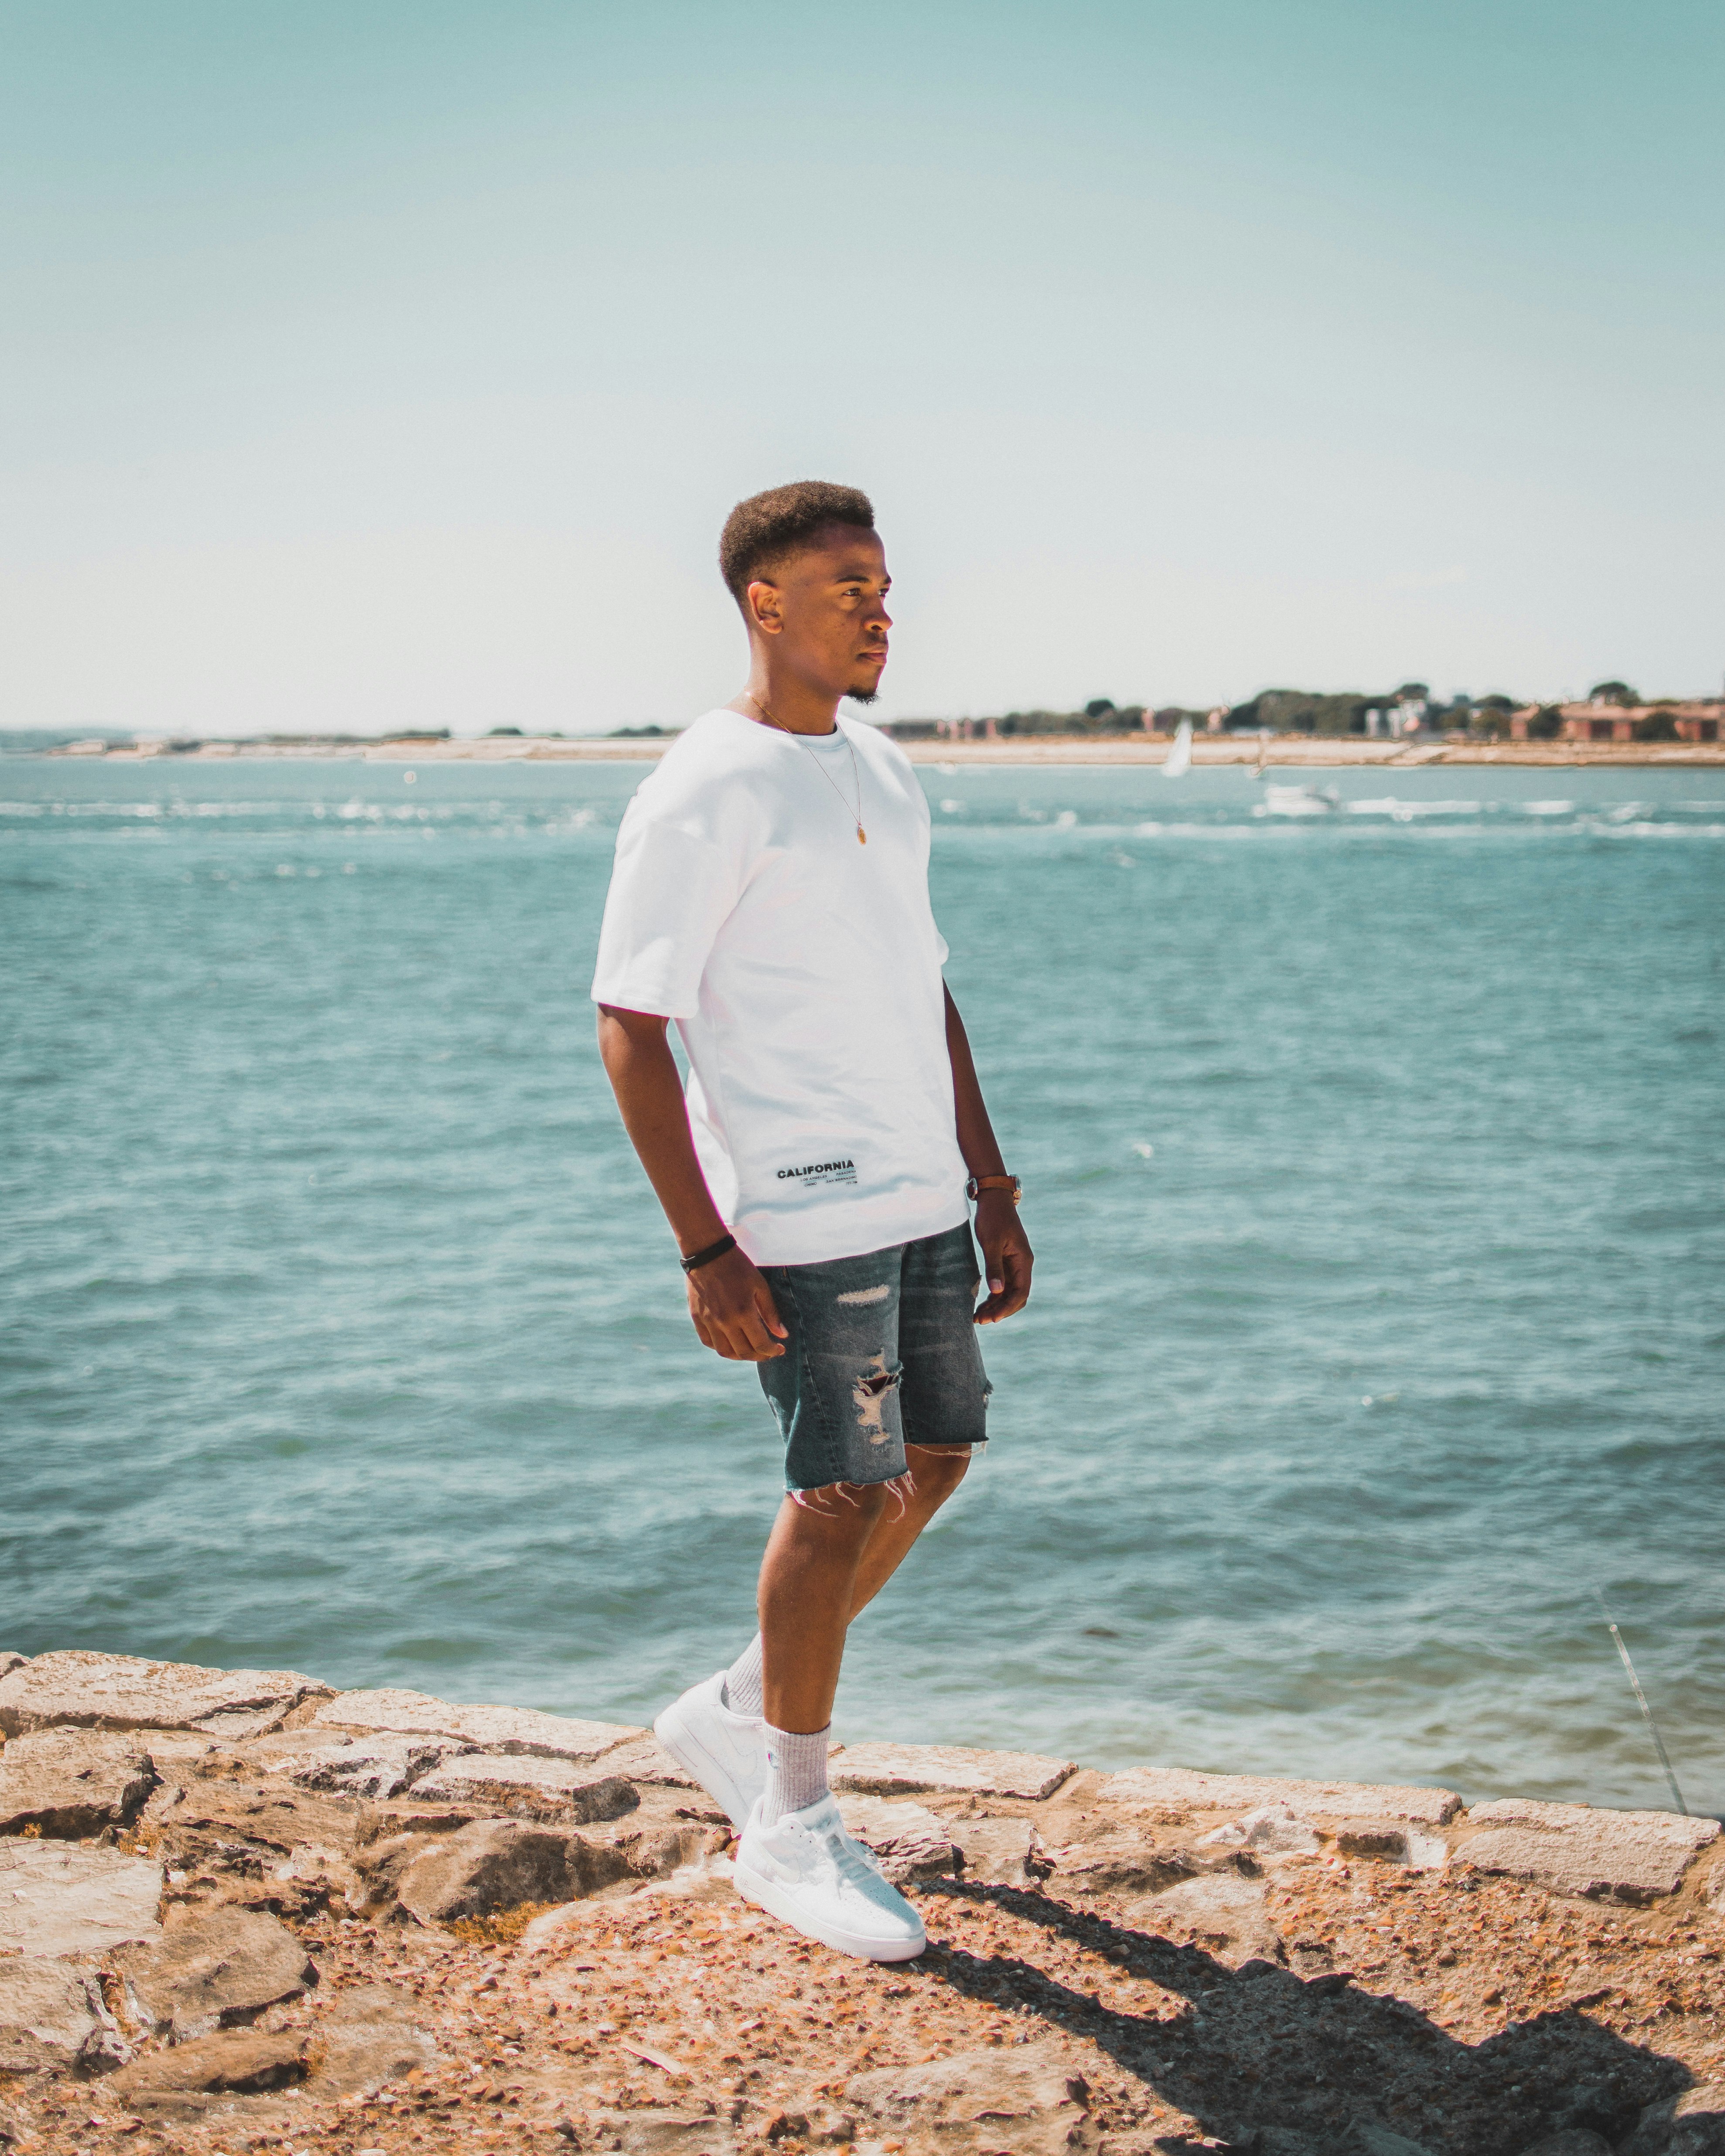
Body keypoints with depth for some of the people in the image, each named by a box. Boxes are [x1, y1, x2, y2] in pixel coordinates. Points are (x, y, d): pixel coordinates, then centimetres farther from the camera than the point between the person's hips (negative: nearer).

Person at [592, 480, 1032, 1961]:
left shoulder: (882, 771, 15)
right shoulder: (701, 795, -12)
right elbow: (631, 1029, -14)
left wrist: (991, 1191, 16)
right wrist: (705, 1250, -18)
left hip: (919, 1199, 9)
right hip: (804, 1214, -9)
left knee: (937, 1459, 13)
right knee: (848, 1493, -5)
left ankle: (736, 1716, 30)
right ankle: (790, 1828, 13)